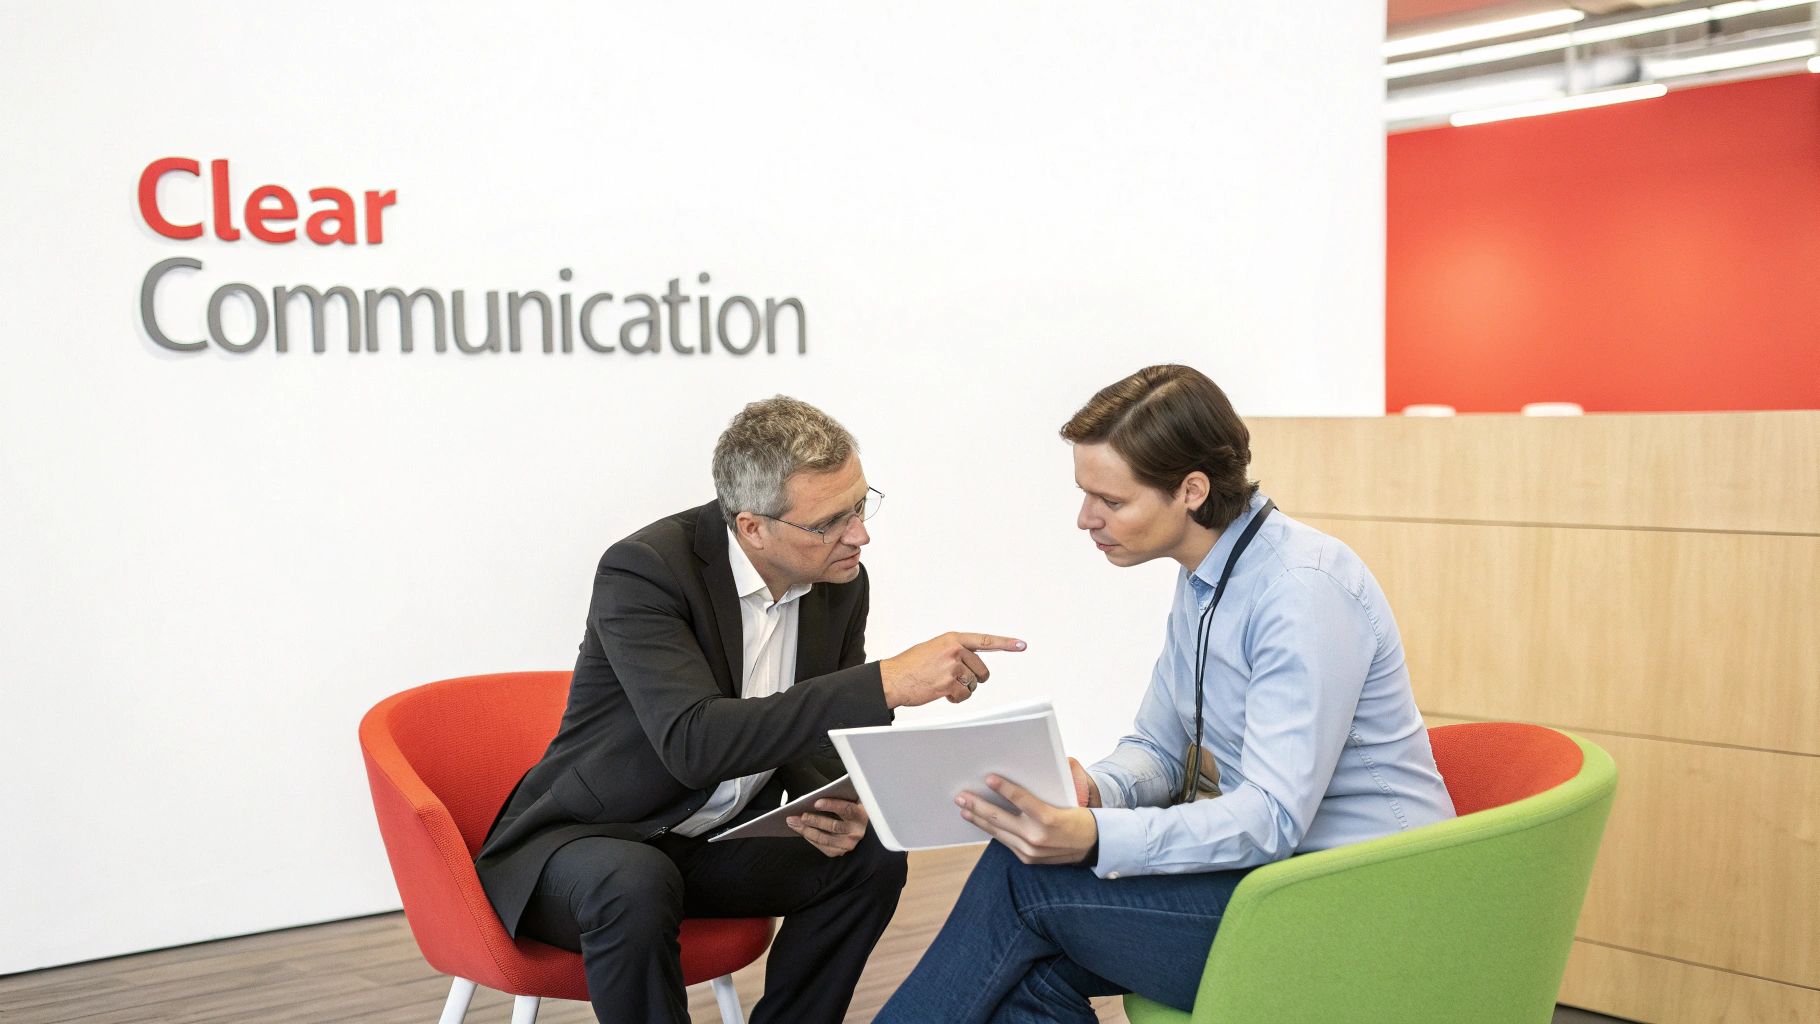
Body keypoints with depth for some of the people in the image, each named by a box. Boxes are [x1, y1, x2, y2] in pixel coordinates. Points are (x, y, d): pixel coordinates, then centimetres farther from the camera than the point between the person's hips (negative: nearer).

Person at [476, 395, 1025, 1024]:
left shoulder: (841, 584, -6)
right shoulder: (646, 569, -25)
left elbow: (814, 737, 6)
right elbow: (693, 743, -38)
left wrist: (834, 808, -19)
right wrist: (885, 683, -41)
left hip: (717, 844, 6)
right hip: (585, 840, -6)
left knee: (870, 858, -12)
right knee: (637, 884, -36)